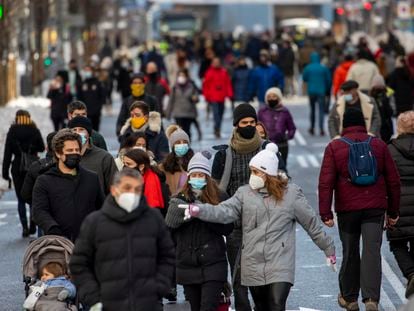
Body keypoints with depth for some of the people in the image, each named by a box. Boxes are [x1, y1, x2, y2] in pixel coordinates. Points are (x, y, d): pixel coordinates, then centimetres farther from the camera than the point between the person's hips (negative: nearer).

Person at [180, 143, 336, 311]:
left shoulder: (291, 193, 1)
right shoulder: (245, 193, 5)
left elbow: (312, 223, 7)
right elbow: (224, 211, -10)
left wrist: (328, 248, 13)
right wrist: (199, 210, -28)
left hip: (280, 267, -3)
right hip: (253, 267, 3)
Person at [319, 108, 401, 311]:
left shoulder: (334, 147, 1)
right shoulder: (379, 146, 7)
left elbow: (326, 183, -6)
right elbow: (393, 181, 11)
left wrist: (325, 213, -5)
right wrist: (393, 212, 18)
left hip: (347, 210, 0)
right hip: (375, 209, 0)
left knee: (350, 253, 12)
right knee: (372, 251, -5)